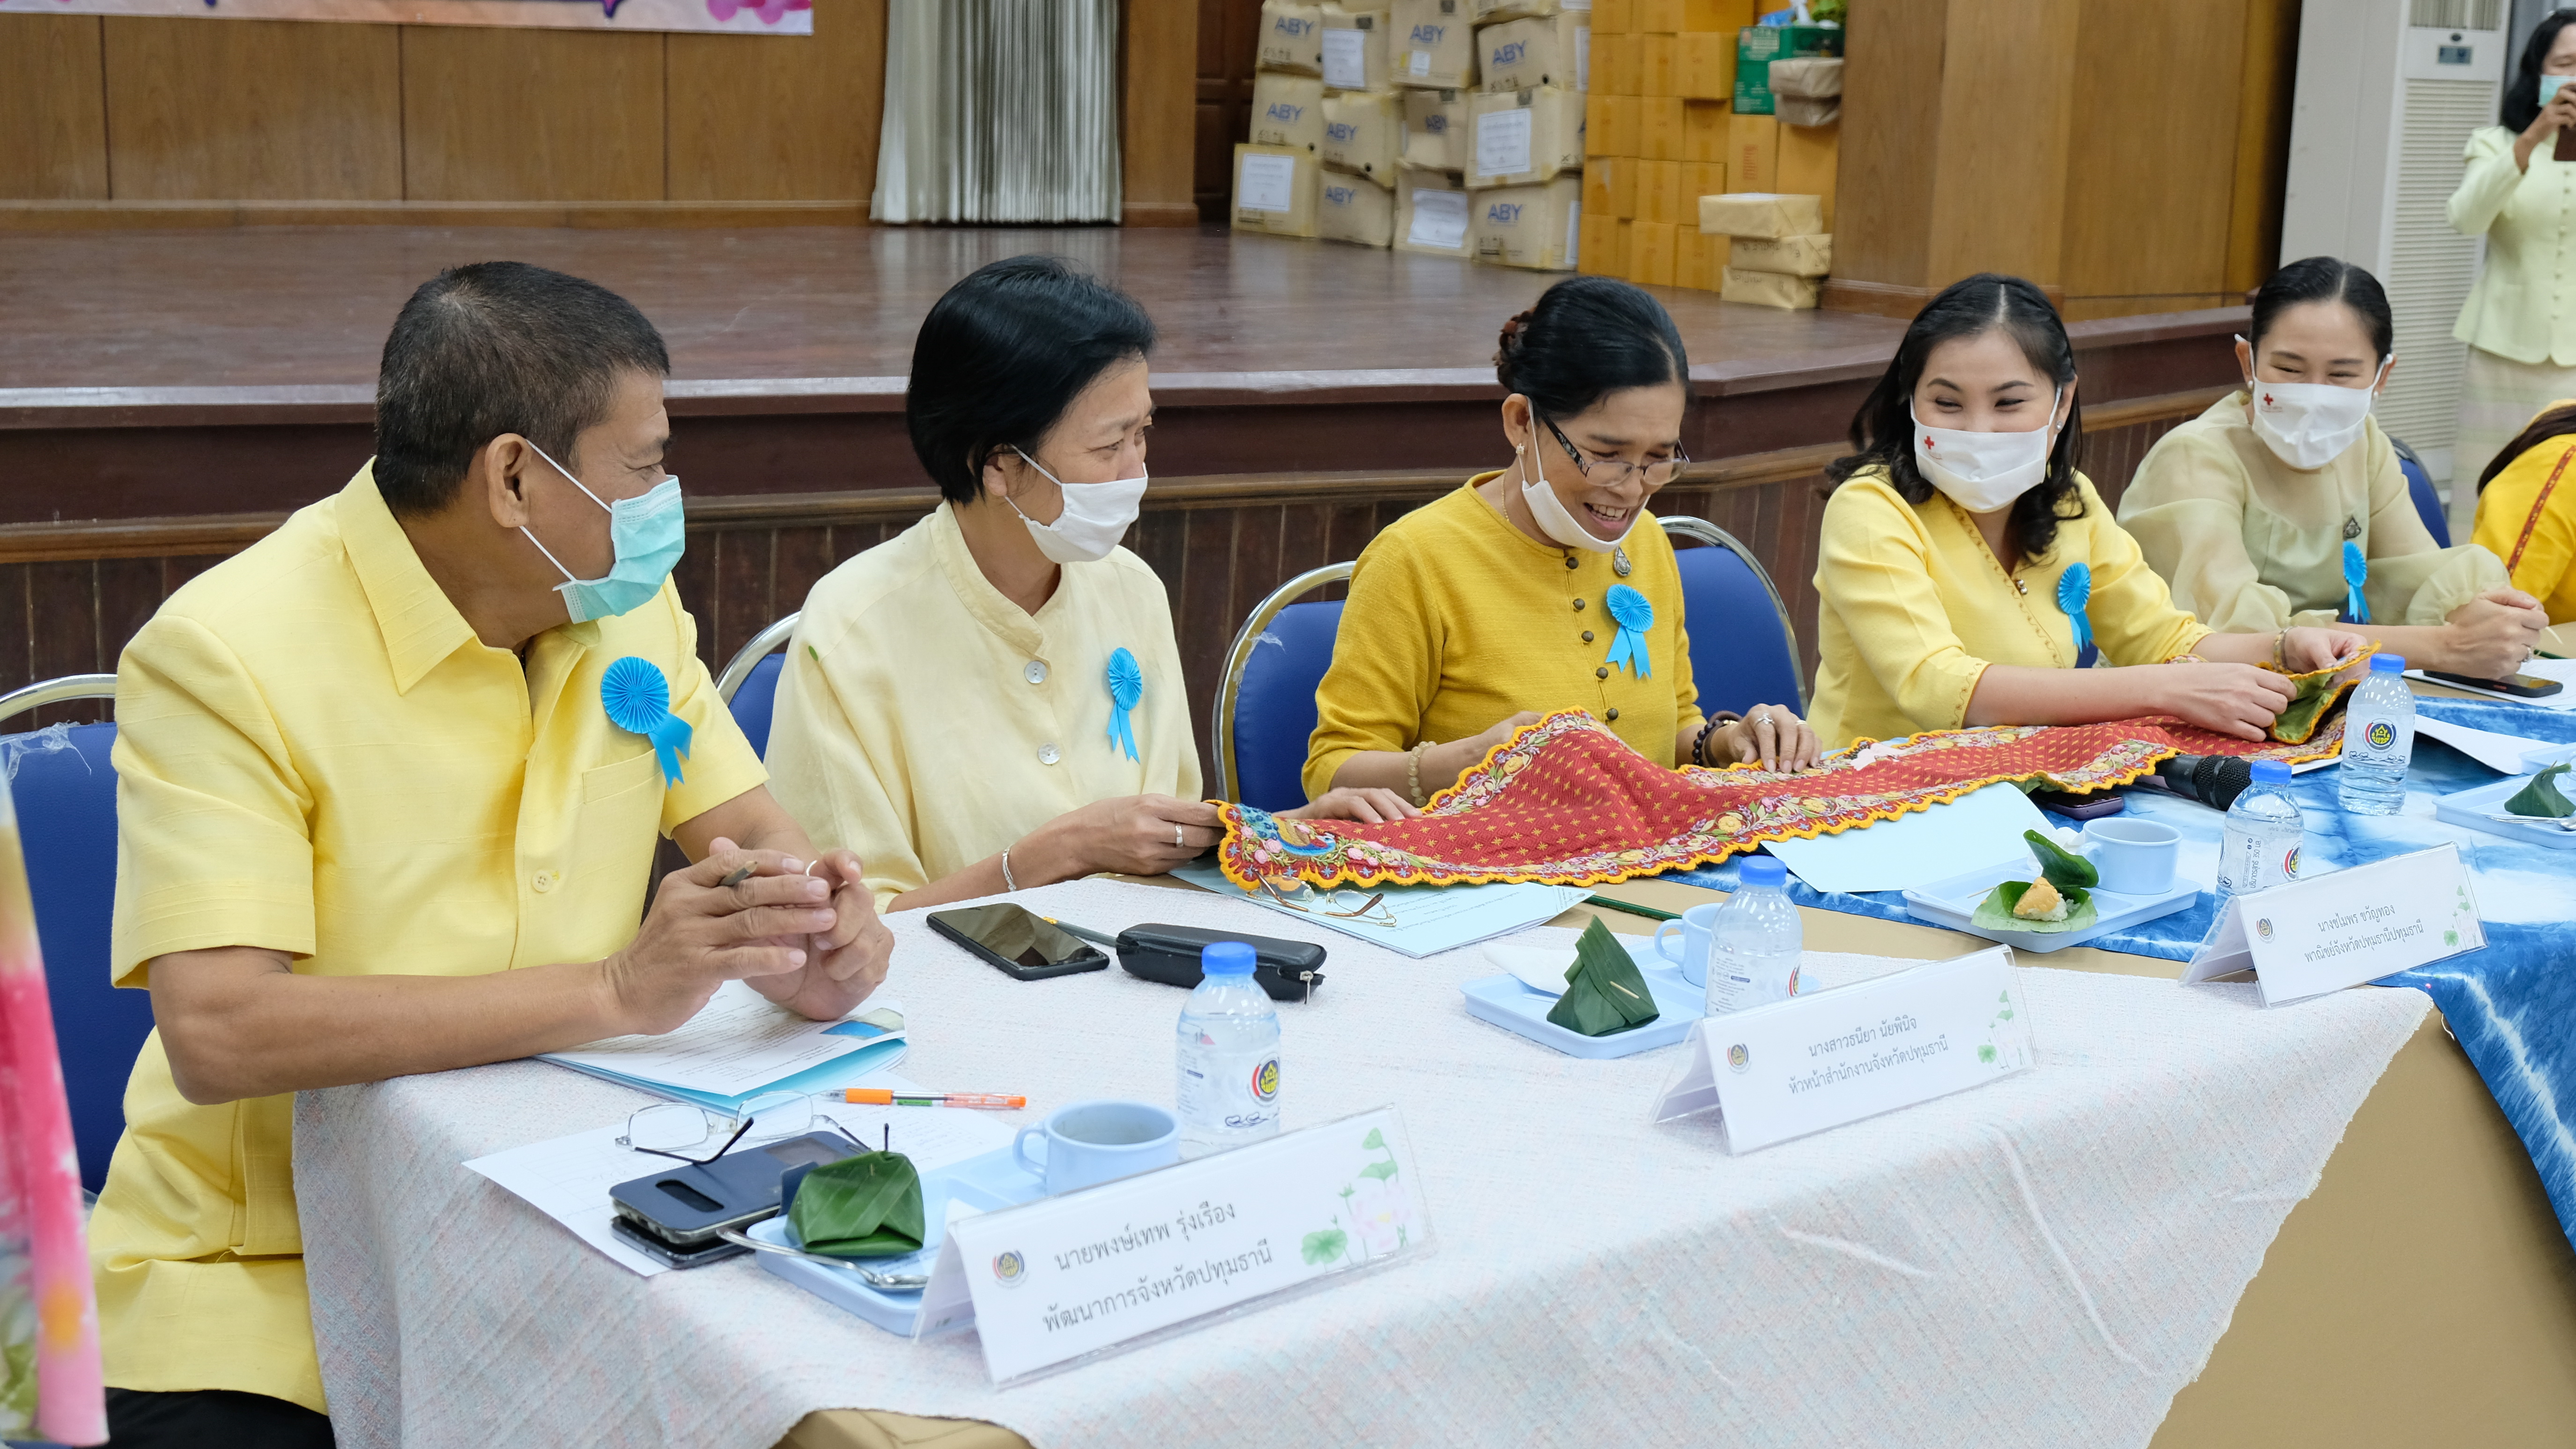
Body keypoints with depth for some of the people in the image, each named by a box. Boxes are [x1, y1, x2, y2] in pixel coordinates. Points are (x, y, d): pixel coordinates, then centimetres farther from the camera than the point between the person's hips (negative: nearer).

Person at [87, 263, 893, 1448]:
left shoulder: (627, 606, 4)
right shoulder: (225, 655, -16)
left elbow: (756, 833, 10)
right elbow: (218, 1033, -26)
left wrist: (815, 939, -15)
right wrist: (615, 990, -30)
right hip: (263, 1295, -5)